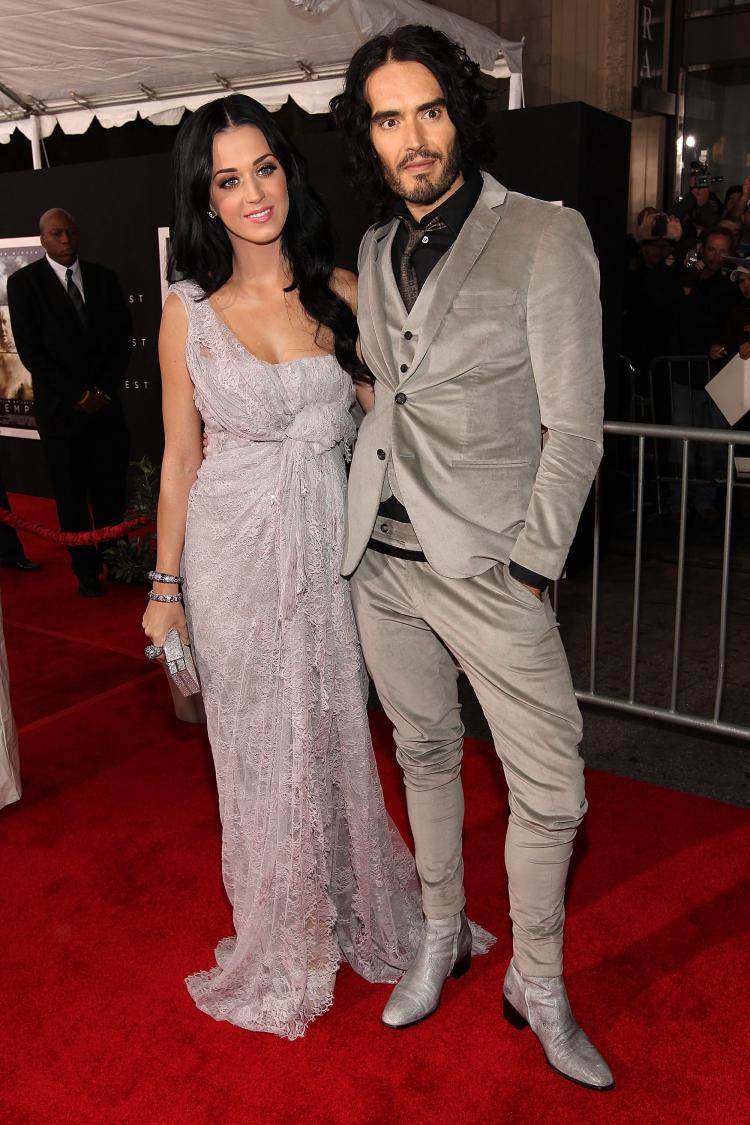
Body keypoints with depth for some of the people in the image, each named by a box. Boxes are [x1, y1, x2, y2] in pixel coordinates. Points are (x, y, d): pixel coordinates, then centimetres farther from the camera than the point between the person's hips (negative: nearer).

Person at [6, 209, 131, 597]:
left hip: (105, 402, 2)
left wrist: (103, 390, -4)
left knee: (111, 489, 1)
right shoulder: (24, 282, -2)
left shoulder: (104, 278, 8)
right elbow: (30, 350, -7)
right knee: (71, 494, 6)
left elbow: (123, 339, 8)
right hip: (60, 408, -2)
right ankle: (86, 571, 17)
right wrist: (79, 395, -11)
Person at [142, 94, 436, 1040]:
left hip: (328, 544, 1)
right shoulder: (189, 311, -2)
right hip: (233, 550, -1)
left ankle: (355, 912, 40)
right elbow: (180, 456, 2)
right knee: (259, 744, 12)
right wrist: (165, 585, 2)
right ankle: (282, 939, 35)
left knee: (338, 731, 15)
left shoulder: (341, 293, 1)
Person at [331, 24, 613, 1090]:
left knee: (549, 790, 0)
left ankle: (538, 986, 23)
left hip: (488, 564, -5)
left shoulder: (545, 236, -6)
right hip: (383, 558, 5)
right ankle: (442, 934, 38)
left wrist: (529, 569, -12)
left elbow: (574, 426, -9)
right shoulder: (376, 251, 11)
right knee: (425, 751, 18)